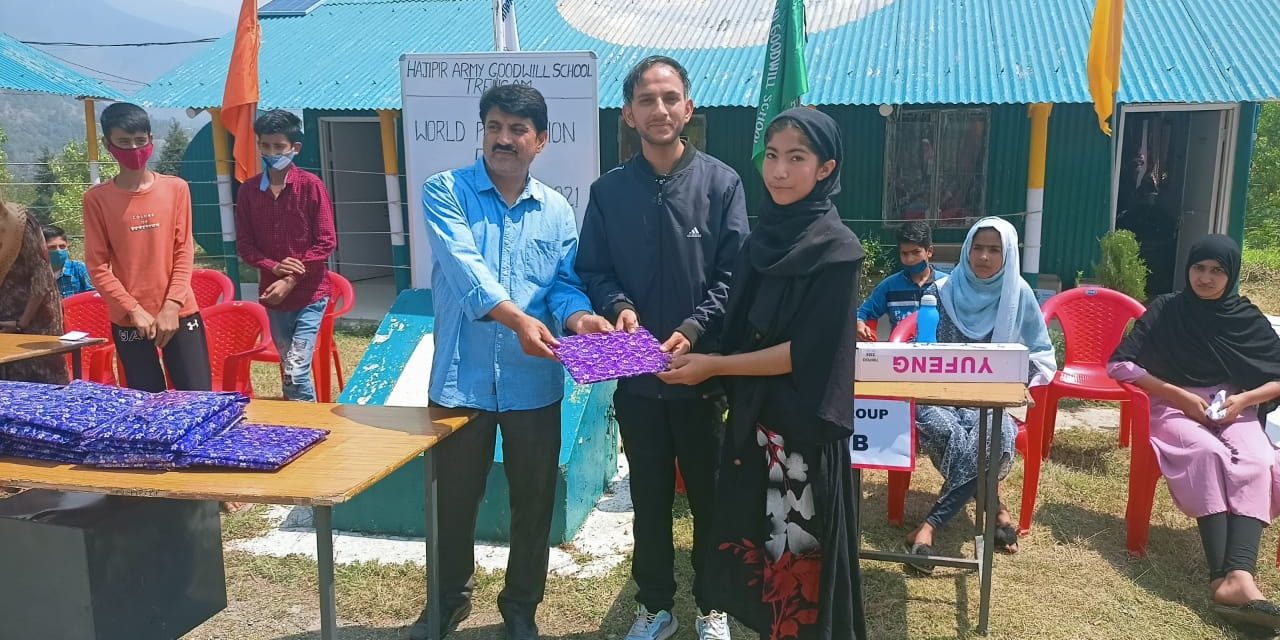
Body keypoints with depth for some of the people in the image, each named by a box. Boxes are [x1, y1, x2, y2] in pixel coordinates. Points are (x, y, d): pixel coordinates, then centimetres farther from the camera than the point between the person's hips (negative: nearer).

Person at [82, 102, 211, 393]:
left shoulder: (176, 188, 3)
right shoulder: (97, 198, 0)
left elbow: (184, 252, 1)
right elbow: (98, 266, -2)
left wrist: (171, 306, -7)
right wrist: (135, 311, -9)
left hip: (180, 314, 1)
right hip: (128, 321, 0)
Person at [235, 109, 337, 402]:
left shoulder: (311, 185, -8)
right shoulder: (248, 190, 3)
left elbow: (326, 243, -9)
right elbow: (244, 244, 5)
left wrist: (290, 281, -13)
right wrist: (273, 267, -13)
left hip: (309, 293, -4)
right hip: (271, 294, 4)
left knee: (296, 371, -13)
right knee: (289, 370, 13)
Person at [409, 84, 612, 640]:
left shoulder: (556, 210, 6)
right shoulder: (445, 192, -4)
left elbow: (564, 283, 3)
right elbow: (463, 266, -20)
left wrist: (577, 317, -21)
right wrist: (517, 318, -36)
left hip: (533, 383, 2)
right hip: (461, 379, -2)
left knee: (534, 502, 13)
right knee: (454, 499, 15)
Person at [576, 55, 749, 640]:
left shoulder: (721, 182, -4)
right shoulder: (609, 190, 2)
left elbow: (734, 273, -7)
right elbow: (592, 270, 4)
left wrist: (694, 329, -20)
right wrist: (618, 307, -16)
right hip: (635, 373, 2)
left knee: (709, 494, 12)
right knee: (649, 496, 14)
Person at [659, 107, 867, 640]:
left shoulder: (836, 249, -14)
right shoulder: (762, 237, 7)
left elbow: (807, 352, -19)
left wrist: (715, 366, -16)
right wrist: (697, 350, -1)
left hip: (802, 425, -7)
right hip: (751, 417, 7)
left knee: (798, 552, 6)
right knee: (755, 541, 16)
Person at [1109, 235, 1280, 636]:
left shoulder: (1247, 319, 9)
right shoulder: (1165, 310, 3)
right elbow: (1120, 364, -5)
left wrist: (1245, 399, -11)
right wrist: (1178, 394, -14)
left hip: (1233, 407, 2)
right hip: (1173, 405, -2)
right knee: (1207, 453, -35)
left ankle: (1239, 577, -47)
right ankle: (1223, 577, -43)